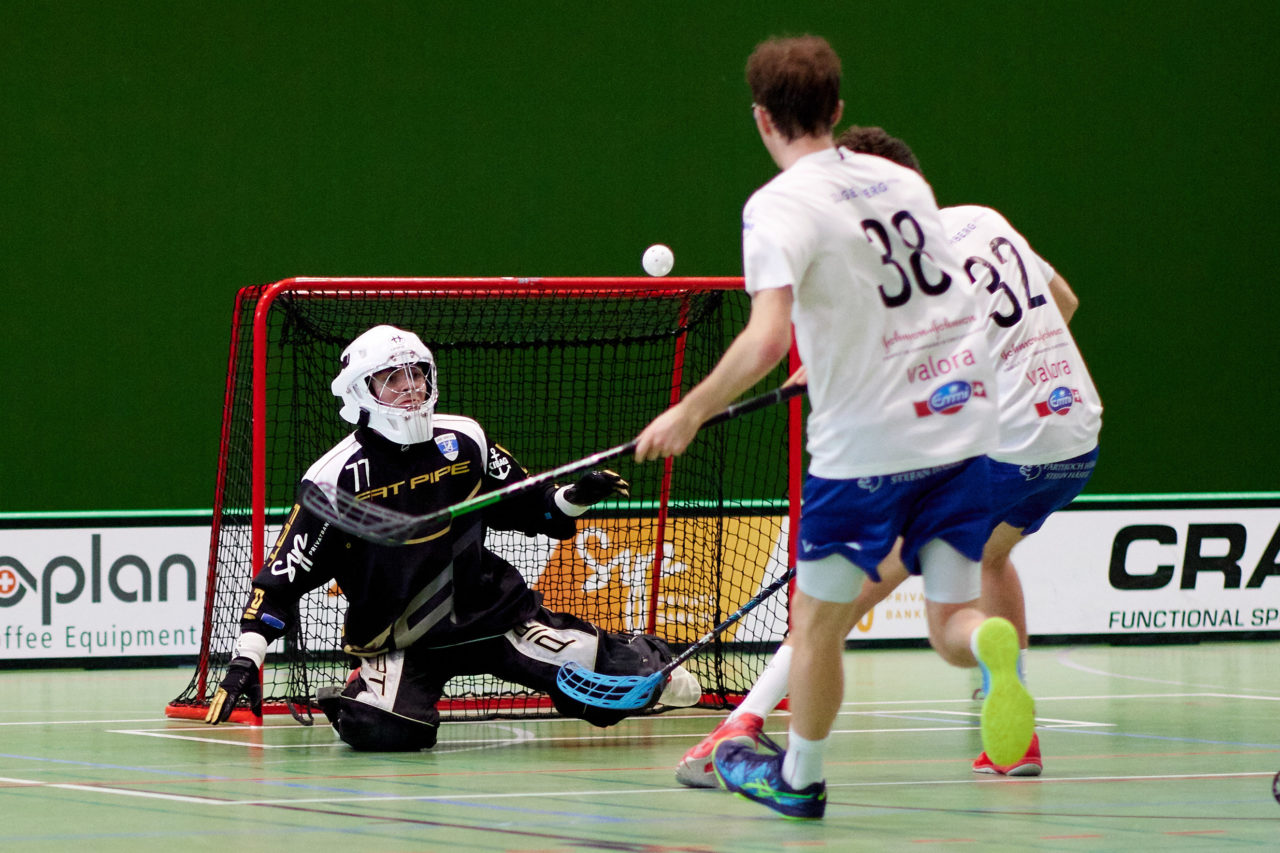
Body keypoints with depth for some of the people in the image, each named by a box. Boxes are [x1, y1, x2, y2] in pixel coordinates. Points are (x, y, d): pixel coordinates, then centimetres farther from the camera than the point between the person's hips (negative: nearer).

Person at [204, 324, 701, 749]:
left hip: (491, 611, 3)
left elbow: (530, 510, 13)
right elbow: (283, 575, -11)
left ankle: (645, 666, 26)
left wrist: (576, 497, -7)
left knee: (599, 673, -12)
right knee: (381, 730, -30)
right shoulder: (337, 477, -11)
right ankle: (353, 700, 8)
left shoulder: (464, 441, -1)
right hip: (398, 642, -3)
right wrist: (246, 660, -19)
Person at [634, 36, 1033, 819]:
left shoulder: (780, 205, -11)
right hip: (964, 423, 5)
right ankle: (993, 645, -25)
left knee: (819, 616, 14)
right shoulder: (903, 180, 9)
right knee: (950, 618, 9)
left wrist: (690, 413, -11)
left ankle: (799, 777, 27)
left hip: (867, 439, -5)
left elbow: (767, 340, -23)